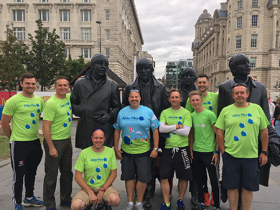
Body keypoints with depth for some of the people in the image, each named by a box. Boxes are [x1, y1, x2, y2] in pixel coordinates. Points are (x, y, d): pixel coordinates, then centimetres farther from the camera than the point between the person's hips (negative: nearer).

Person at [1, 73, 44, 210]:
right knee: (19, 174, 6)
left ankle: (29, 198, 38)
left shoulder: (39, 100, 4)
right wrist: (13, 138, 2)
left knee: (31, 172, 19)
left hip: (35, 141, 6)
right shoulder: (13, 101, -12)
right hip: (19, 143, -6)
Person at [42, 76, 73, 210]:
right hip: (54, 141, -7)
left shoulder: (69, 98, 3)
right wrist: (51, 147, -19)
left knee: (67, 172, 17)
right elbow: (46, 127, -18)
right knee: (51, 175, 5)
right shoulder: (51, 103, -17)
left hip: (67, 140, 7)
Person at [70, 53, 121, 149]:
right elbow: (72, 104, 15)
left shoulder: (112, 85, 10)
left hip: (105, 131, 0)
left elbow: (117, 107, 13)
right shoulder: (80, 83, 10)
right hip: (85, 131, 1)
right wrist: (83, 111, -5)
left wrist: (110, 116, -7)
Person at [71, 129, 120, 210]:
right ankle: (89, 202, 10)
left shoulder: (110, 151, -1)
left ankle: (105, 202, 7)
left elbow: (113, 173, -1)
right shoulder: (84, 153, -4)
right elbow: (77, 176, -5)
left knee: (116, 201, -30)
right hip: (88, 187, 0)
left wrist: (102, 190, -10)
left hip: (105, 186, 0)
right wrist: (90, 193, -12)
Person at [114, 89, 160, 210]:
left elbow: (155, 131, -3)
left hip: (143, 152, -2)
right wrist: (116, 148, 4)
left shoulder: (148, 112, -3)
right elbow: (117, 131, 8)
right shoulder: (122, 112, 4)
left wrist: (155, 148, -8)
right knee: (129, 177, 14)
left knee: (143, 178, 3)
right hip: (126, 151, 2)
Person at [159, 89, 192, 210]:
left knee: (183, 177, 10)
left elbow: (186, 131, -12)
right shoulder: (165, 113, 6)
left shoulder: (186, 113, 0)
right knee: (163, 177, 0)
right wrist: (177, 126, -12)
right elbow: (161, 128, -8)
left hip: (182, 148, -1)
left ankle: (180, 200, 32)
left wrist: (169, 127, -9)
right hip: (168, 149, 1)